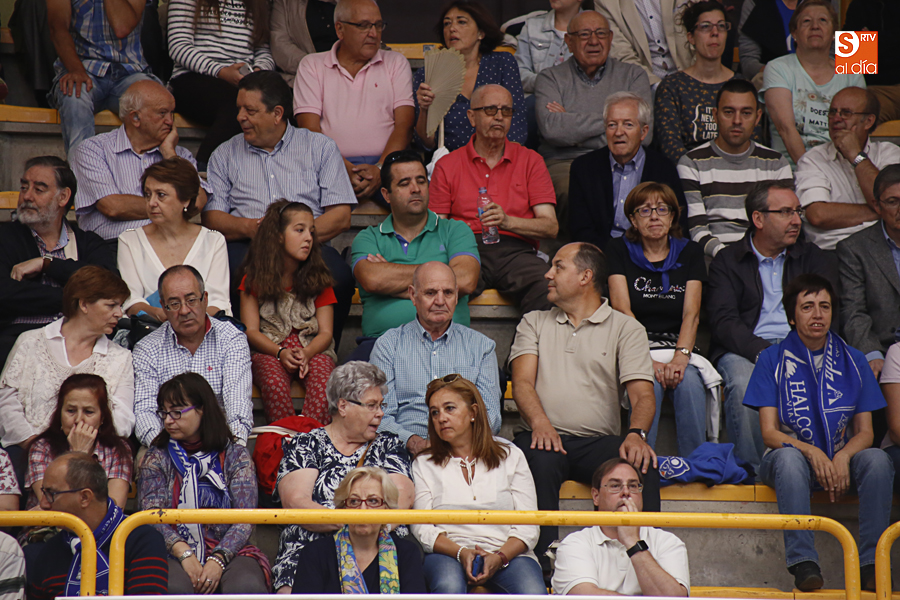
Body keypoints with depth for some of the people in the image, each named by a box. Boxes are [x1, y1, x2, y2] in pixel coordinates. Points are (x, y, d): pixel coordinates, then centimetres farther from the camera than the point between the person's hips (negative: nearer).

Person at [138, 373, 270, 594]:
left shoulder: (236, 456, 10)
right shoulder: (156, 458, 13)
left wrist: (218, 560, -19)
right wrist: (184, 554, -18)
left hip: (229, 551, 0)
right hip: (174, 555, 0)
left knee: (247, 585, -34)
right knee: (174, 588, -36)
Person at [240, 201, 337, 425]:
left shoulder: (319, 279, 10)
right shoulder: (254, 278, 7)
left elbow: (325, 332, 4)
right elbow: (250, 331, 1)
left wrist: (306, 353, -18)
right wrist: (280, 352, -18)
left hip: (313, 349, 1)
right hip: (268, 350, -1)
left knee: (322, 377, -34)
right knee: (274, 380, -36)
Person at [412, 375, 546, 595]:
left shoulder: (511, 456, 16)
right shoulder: (424, 465, 17)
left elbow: (527, 527, 7)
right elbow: (422, 528, 5)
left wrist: (499, 557, -13)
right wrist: (461, 552, -15)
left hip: (508, 552, 0)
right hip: (447, 554, 0)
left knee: (533, 592, -34)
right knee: (449, 587, -38)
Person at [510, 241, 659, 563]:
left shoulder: (627, 328, 14)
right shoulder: (534, 323, 21)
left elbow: (642, 393, 1)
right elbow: (522, 382, 5)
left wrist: (636, 434, -22)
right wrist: (540, 423, -17)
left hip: (599, 441, 0)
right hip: (547, 438, 0)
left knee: (642, 465, -32)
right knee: (540, 460, -36)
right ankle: (543, 559, -39)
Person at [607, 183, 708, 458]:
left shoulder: (690, 253, 12)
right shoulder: (619, 251, 7)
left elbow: (691, 313, 0)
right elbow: (622, 309, -6)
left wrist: (681, 357, -20)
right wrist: (648, 361, -21)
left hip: (678, 348, 2)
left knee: (689, 382, -31)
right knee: (650, 384, -34)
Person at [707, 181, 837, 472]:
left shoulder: (812, 257, 20)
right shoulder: (727, 261, 11)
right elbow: (724, 322, -3)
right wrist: (764, 352, -21)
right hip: (744, 350, -1)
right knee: (742, 384, -36)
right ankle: (751, 471, -25)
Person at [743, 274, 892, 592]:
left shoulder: (852, 360, 9)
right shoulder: (772, 359, 2)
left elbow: (864, 432, 6)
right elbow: (769, 432, -4)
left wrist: (842, 457, -17)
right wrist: (813, 453, -23)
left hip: (841, 460, 2)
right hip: (795, 453, -2)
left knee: (877, 459, -30)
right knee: (788, 457, -37)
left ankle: (871, 563, -28)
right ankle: (802, 562, -40)